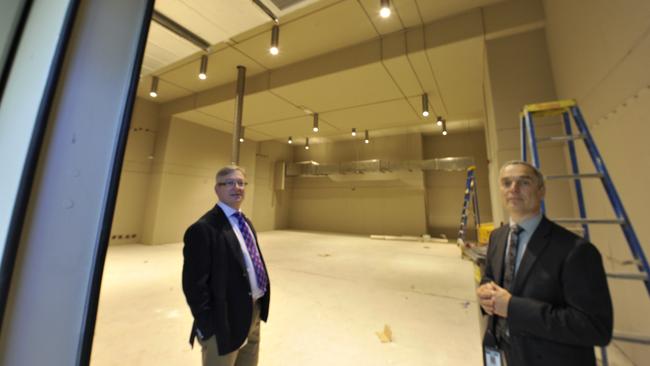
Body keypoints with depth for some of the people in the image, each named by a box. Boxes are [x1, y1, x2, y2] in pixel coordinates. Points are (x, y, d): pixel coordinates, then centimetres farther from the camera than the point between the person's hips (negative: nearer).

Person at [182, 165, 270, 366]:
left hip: (254, 312, 8)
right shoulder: (204, 228, -21)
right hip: (227, 320, -8)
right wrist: (208, 326, -15)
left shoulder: (245, 221, 7)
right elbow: (194, 283, -20)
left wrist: (257, 308, 12)